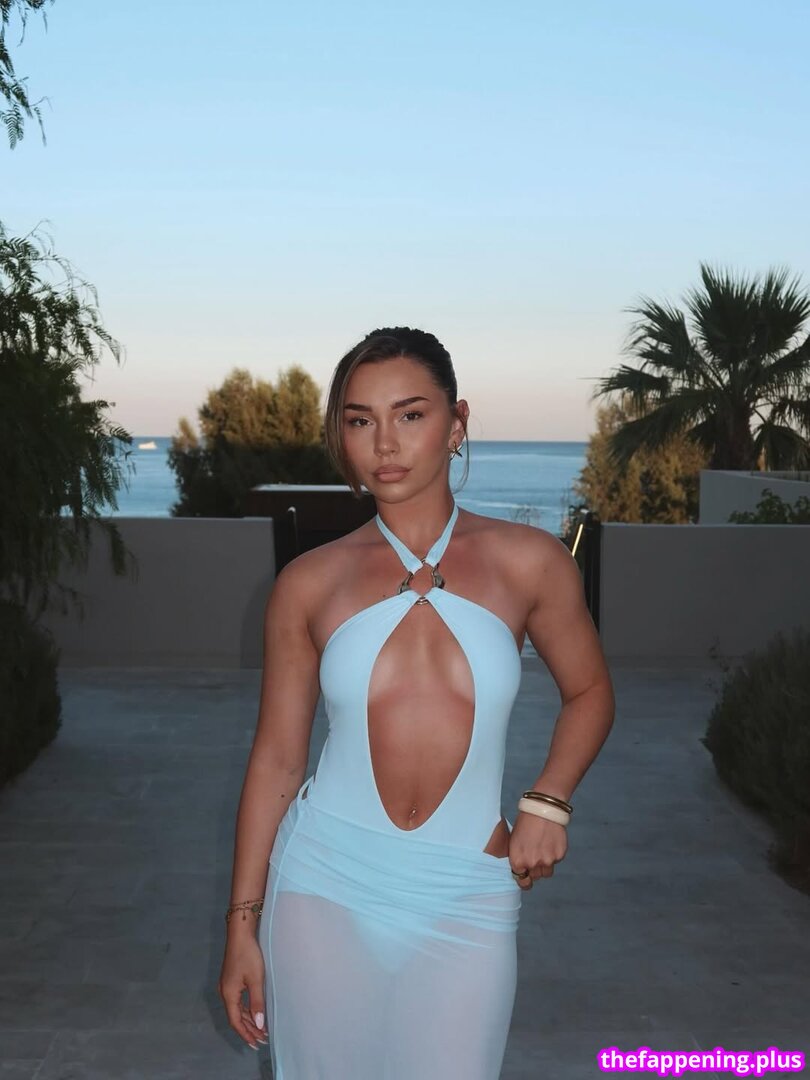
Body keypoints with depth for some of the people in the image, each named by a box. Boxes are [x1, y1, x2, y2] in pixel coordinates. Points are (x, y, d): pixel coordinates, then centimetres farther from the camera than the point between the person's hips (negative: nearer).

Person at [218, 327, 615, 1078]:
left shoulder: (528, 562, -4)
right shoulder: (309, 584, -3)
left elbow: (589, 692, 11)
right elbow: (276, 758, 2)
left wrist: (548, 801, -5)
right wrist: (243, 922, 4)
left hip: (464, 899, 0)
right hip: (327, 882, 1)